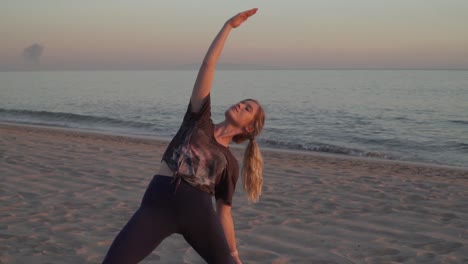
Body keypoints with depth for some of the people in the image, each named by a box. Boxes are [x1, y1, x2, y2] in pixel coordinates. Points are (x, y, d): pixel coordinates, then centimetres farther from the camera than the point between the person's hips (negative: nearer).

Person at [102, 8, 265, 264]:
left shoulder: (230, 163, 16)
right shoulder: (199, 120, 16)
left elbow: (224, 211, 20)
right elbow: (208, 64, 11)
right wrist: (228, 25, 14)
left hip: (198, 211, 1)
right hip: (158, 203, -1)